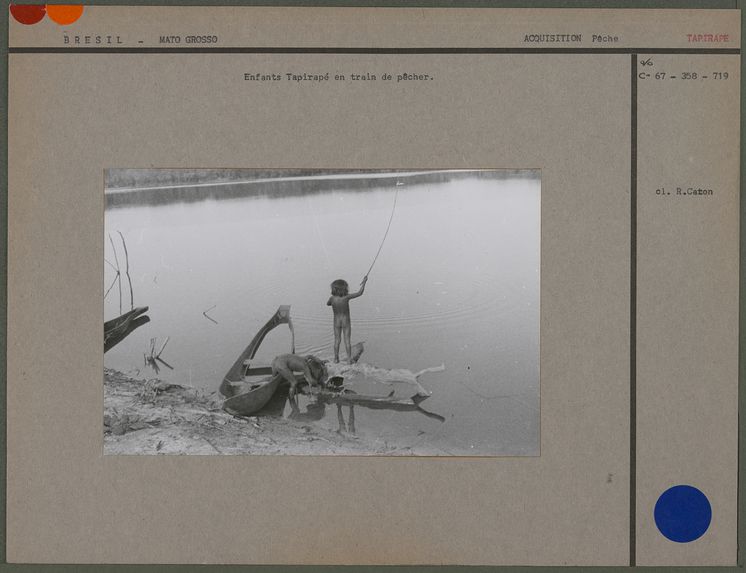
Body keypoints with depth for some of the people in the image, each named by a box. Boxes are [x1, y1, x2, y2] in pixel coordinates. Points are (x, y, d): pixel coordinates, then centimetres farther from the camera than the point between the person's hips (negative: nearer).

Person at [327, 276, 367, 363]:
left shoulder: (332, 298, -16)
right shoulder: (346, 297, -23)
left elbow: (328, 304, 8)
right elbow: (360, 293, -18)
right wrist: (364, 282, -8)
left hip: (336, 322, 2)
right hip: (346, 322, -2)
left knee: (337, 340, 11)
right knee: (347, 340, 4)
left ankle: (336, 358, 14)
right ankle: (349, 359, 6)